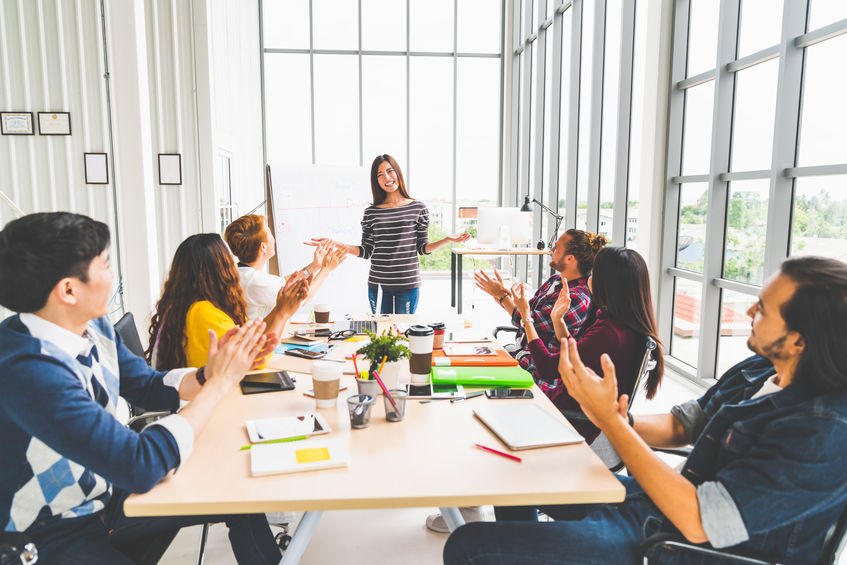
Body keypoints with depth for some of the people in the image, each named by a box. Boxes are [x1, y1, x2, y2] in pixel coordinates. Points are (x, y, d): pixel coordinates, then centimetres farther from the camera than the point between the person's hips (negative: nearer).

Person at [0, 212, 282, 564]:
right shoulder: (29, 371, -32)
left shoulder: (93, 326, -6)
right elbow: (140, 466, -34)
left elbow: (149, 387, 8)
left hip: (107, 493, 8)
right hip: (54, 536, -8)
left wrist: (207, 374, -11)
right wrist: (220, 382, -25)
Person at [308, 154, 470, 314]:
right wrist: (335, 244, -8)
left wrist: (448, 240, -12)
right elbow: (366, 252, 2)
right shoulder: (371, 212, 4)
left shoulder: (418, 208, 1)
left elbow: (422, 248, 3)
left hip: (408, 284, -1)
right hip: (378, 284, 1)